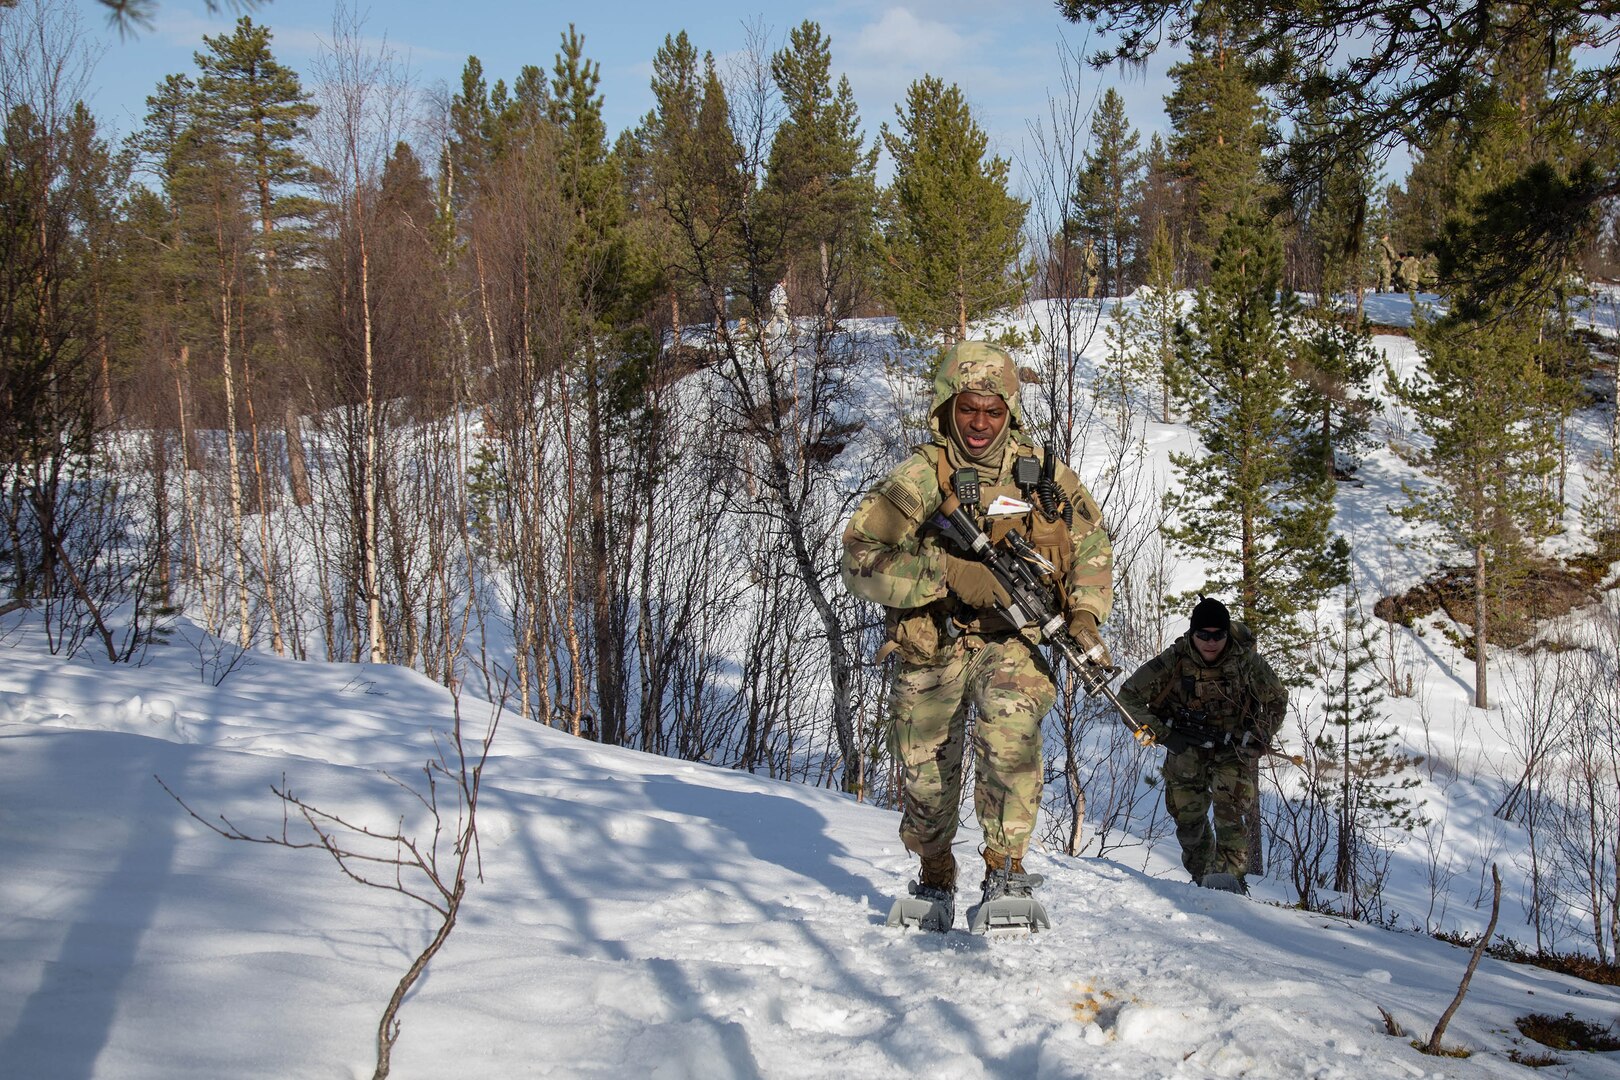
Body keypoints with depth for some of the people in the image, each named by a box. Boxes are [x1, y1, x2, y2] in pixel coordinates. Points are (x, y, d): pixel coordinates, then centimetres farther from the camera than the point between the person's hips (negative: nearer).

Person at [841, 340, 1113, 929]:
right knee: (924, 774, 5)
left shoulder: (1042, 474, -1)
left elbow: (1092, 541, 15)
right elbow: (860, 559, -19)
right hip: (931, 646, 0)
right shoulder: (918, 479, -10)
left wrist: (1085, 612, 0)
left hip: (1011, 638, 0)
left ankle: (1005, 867, -15)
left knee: (1009, 730, -29)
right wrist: (947, 571, -29)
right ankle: (935, 880, 34)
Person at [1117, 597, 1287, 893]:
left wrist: (1258, 739, -6)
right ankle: (1202, 875, 17)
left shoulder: (1247, 661, -15)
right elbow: (1128, 696, -11)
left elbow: (1277, 700, 3)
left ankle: (1230, 872, -27)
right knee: (1187, 814, 0)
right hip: (1186, 747, 1)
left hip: (1234, 747, -1)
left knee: (1233, 806, -21)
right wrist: (1162, 734, -15)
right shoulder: (1173, 661, -18)